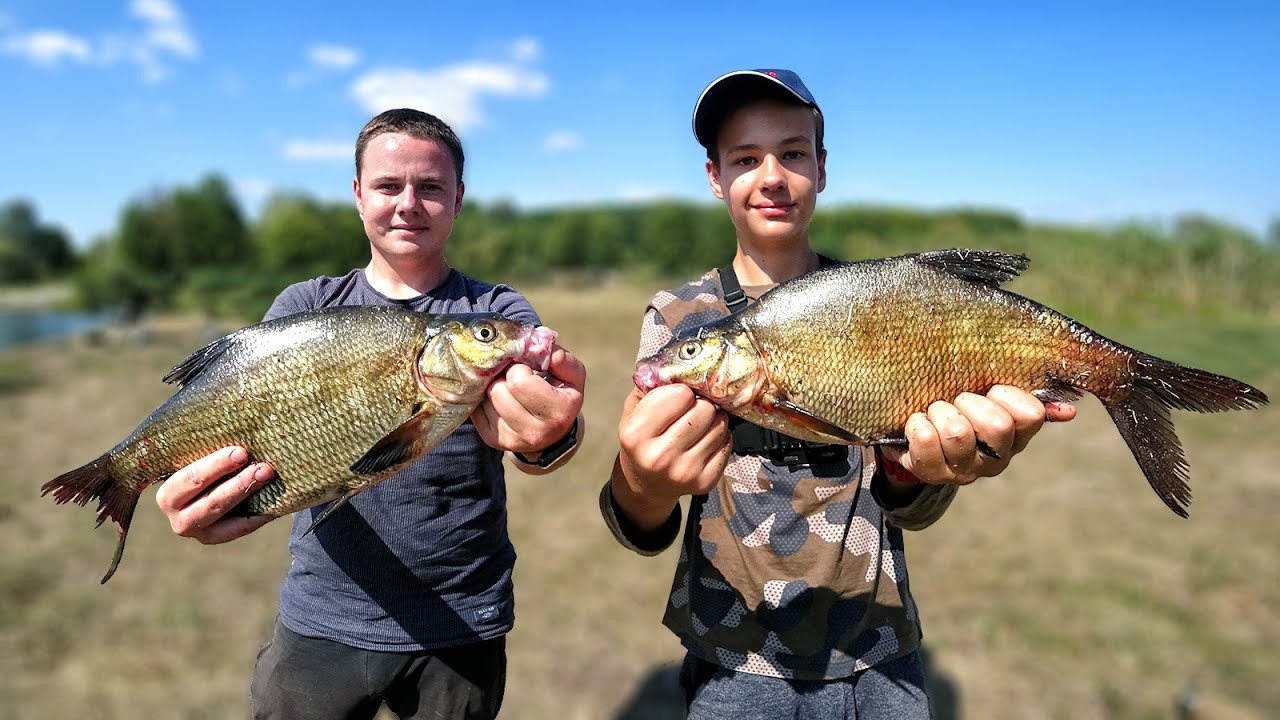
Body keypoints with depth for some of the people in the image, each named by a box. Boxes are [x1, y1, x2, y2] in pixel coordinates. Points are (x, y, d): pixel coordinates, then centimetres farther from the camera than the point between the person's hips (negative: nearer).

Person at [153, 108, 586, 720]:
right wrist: (199, 490, -35)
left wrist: (547, 437, -48)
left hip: (461, 628, 0)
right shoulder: (306, 307, 1)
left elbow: (514, 407, -25)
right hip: (320, 622, 1)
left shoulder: (497, 311, -5)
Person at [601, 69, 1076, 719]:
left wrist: (914, 469, -31)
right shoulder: (676, 314, -6)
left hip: (880, 660, 2)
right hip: (737, 667, -1)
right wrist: (641, 493, -35)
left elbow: (906, 513, -8)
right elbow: (641, 534, -11)